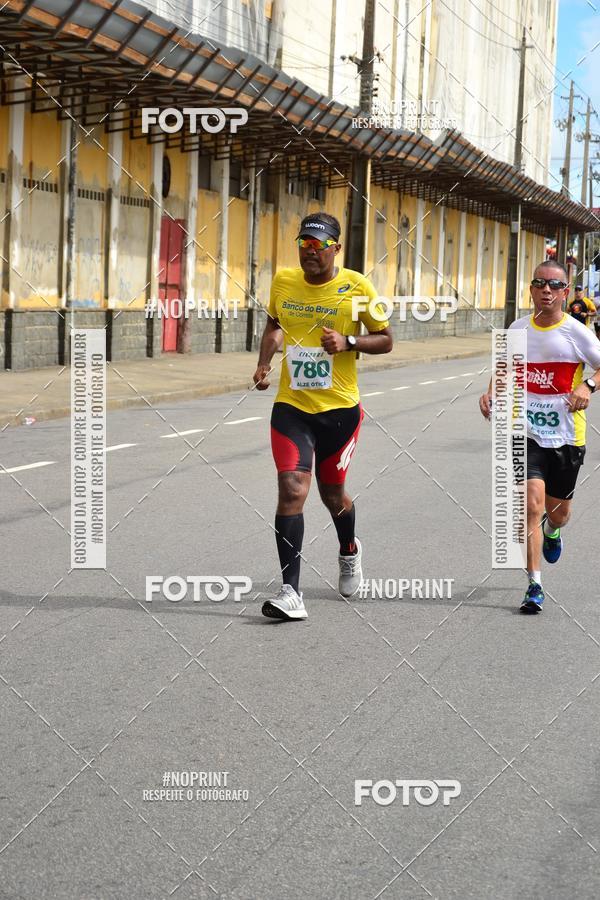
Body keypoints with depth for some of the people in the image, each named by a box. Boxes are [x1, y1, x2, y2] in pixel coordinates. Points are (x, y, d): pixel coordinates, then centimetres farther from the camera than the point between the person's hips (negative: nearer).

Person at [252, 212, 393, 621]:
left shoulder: (356, 287, -8)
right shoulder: (283, 280, 2)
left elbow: (385, 340, 0)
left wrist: (348, 341, -18)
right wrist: (264, 363, 5)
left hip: (340, 407, -1)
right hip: (291, 405, 1)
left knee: (333, 495, 14)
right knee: (292, 489, -15)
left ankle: (349, 551, 48)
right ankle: (291, 592, -14)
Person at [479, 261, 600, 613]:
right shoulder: (519, 329, 2)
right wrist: (491, 392, 0)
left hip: (566, 435, -1)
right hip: (527, 433, 1)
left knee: (559, 511, 15)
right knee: (531, 505, -14)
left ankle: (552, 531, 55)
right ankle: (534, 586, -7)